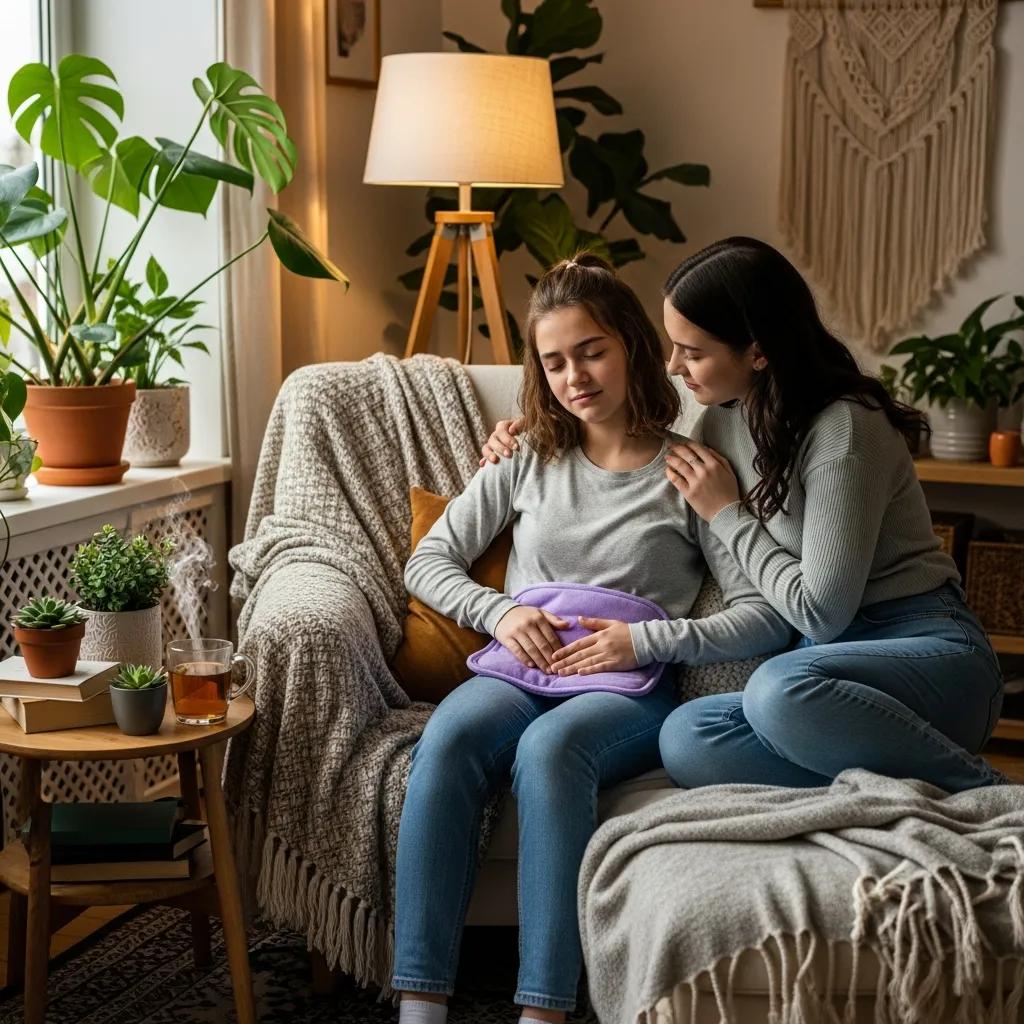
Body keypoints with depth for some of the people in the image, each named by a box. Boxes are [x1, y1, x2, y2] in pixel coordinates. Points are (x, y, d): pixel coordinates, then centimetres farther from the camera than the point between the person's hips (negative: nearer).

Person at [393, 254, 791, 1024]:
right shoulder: (529, 462, 18)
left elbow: (769, 618, -2)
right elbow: (428, 561, 17)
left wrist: (645, 640, -13)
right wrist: (498, 612, -3)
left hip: (633, 688, -3)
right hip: (519, 672, 3)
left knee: (551, 748, -38)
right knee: (448, 739, -32)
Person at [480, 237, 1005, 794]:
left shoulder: (844, 429, -16)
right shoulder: (725, 419, 9)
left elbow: (820, 613, -17)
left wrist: (727, 515, -6)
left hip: (924, 646, -7)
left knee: (781, 690, -39)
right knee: (686, 739, -24)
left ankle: (981, 791, -20)